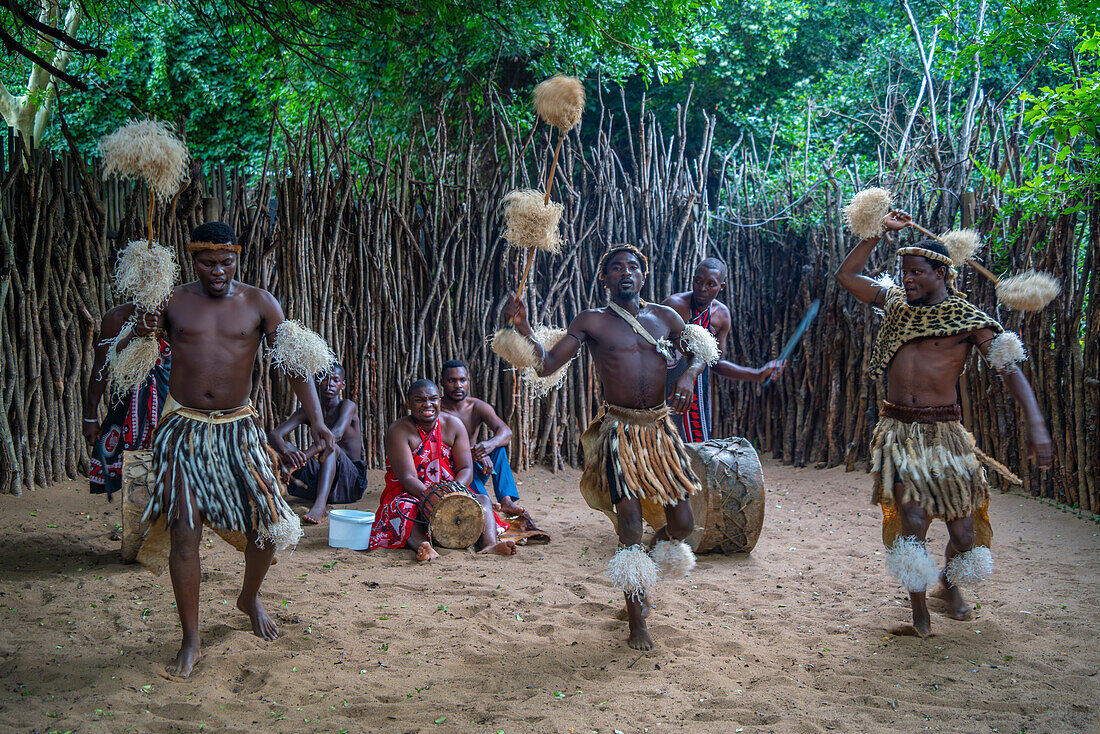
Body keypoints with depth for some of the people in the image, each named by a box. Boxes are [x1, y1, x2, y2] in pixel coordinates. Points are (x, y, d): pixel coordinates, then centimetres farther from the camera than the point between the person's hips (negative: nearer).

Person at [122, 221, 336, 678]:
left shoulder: (258, 303, 1)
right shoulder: (172, 302, 1)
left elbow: (293, 360, -2)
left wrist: (316, 419, -12)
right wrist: (139, 332, -19)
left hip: (237, 428, 1)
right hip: (183, 427, -1)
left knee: (267, 526, 3)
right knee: (184, 534, -7)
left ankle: (250, 599, 35)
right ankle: (190, 641, 8)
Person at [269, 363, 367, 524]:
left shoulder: (348, 406, -7)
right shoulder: (308, 411, 6)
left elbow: (337, 433, -29)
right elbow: (273, 434, -8)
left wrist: (305, 455, -43)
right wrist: (288, 452, -33)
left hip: (351, 481, -5)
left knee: (330, 446, -35)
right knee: (282, 445, -9)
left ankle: (320, 505, -54)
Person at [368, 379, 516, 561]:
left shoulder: (453, 425, 1)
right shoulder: (398, 431, -12)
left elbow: (466, 469, -3)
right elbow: (407, 478, -20)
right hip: (410, 494, -4)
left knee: (483, 500, -21)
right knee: (402, 509, -36)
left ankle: (489, 544, -46)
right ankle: (423, 547, -60)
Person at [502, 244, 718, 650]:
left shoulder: (665, 317, 11)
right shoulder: (592, 322, 1)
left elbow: (700, 351, 17)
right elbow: (547, 364, -5)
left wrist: (688, 376, -5)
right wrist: (522, 326, -19)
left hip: (660, 428, 3)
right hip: (619, 430, -3)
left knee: (682, 524, 3)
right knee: (630, 525, -9)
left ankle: (661, 541, 42)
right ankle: (637, 620, 8)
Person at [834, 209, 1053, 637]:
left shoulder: (969, 320, -3)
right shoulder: (896, 304, 9)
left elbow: (1009, 368, -11)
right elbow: (846, 275, 17)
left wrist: (1035, 422, -25)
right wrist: (879, 233, 9)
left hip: (945, 432, -1)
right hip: (899, 430, 2)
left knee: (964, 530, 1)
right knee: (913, 522, -11)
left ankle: (949, 585, 34)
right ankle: (918, 605, 10)